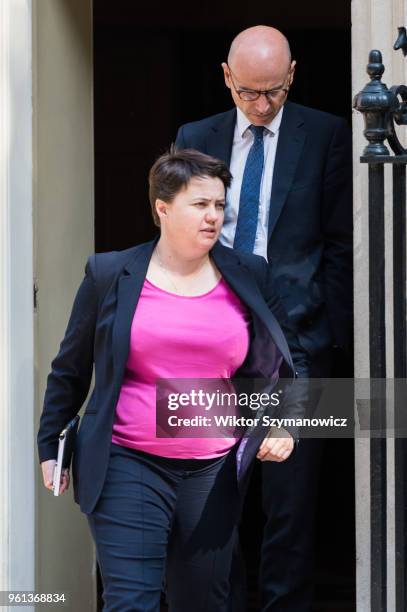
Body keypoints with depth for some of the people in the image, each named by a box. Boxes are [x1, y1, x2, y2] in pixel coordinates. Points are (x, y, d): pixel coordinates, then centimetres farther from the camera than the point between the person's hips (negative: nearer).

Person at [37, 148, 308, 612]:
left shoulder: (248, 277, 6)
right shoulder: (110, 275, 1)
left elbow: (290, 361, 18)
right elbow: (70, 370, 10)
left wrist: (286, 425, 3)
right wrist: (50, 446, 12)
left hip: (214, 471, 3)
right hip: (127, 468, -2)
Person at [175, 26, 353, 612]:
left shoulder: (326, 136, 2)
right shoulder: (196, 138, 10)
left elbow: (341, 243, 2)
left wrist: (331, 334, -4)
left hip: (295, 336, -2)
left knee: (292, 491, -2)